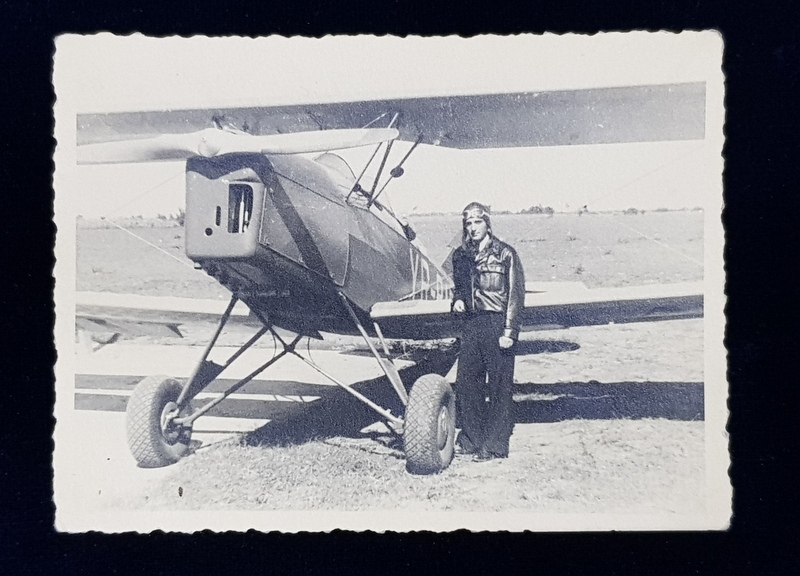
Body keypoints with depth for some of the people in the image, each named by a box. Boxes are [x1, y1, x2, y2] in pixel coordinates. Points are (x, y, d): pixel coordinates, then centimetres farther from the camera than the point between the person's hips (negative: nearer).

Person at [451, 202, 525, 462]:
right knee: (466, 382, 7)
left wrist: (509, 332, -14)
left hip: (497, 323, -5)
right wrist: (458, 299, 4)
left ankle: (495, 444, 8)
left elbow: (516, 294, -7)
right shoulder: (460, 255, 13)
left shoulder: (505, 253, -4)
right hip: (471, 323, 6)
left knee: (499, 386, 0)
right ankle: (472, 437, 22)